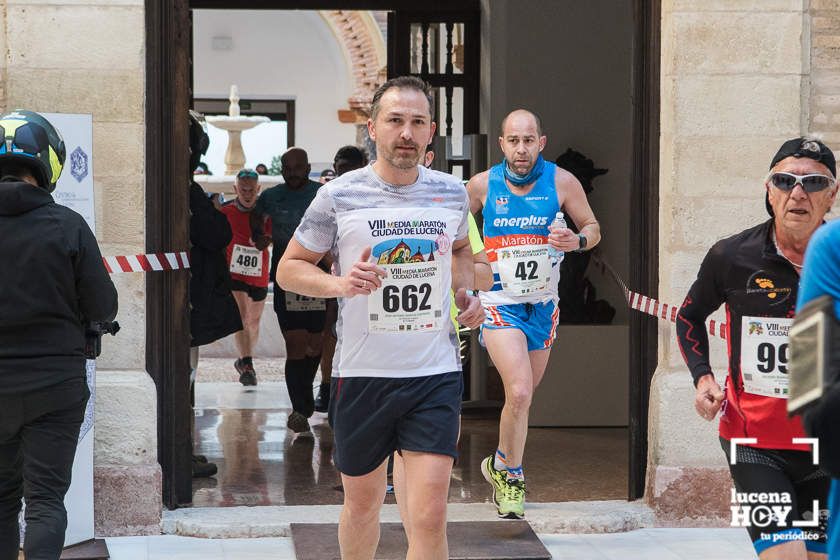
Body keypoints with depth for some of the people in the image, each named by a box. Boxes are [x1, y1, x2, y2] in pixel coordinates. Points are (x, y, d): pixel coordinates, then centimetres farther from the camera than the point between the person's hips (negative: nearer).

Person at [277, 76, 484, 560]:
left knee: (429, 517, -10)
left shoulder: (452, 193, 5)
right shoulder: (339, 196, -4)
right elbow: (289, 268, 3)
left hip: (435, 375, 1)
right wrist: (339, 284, -16)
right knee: (362, 505, 14)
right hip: (361, 374, -1)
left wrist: (467, 292, 6)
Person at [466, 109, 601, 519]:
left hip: (542, 304, 3)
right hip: (499, 303, -3)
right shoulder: (482, 185, -6)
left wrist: (577, 240, -17)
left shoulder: (562, 182, -5)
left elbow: (592, 227, 4)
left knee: (524, 394, 16)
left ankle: (500, 464, 41)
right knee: (519, 393, -19)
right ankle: (511, 477, -2)